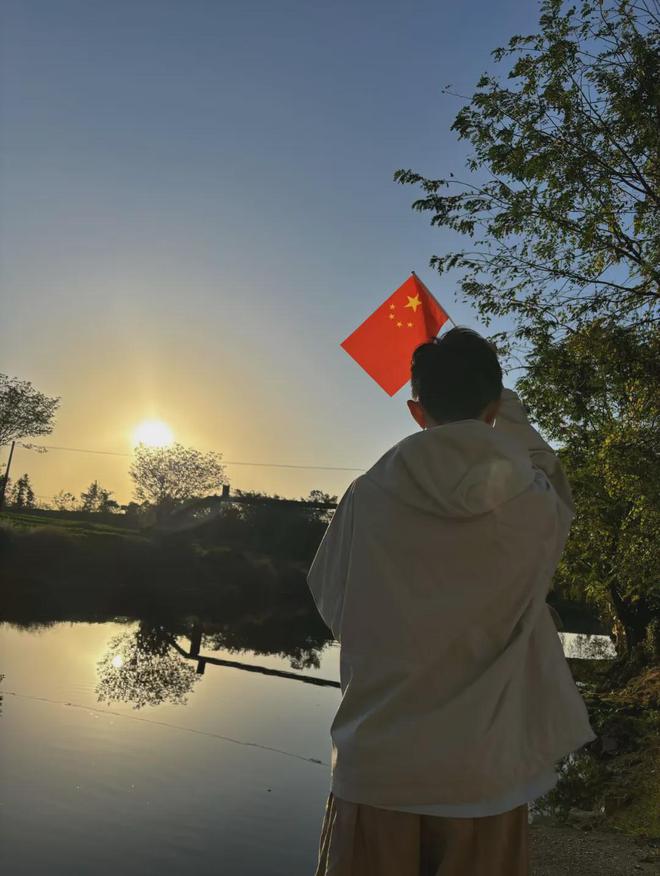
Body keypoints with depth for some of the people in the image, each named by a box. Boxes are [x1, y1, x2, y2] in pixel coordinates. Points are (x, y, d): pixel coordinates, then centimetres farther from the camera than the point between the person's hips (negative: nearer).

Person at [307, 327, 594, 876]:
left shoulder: (367, 500, -13)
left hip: (377, 770, 0)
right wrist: (509, 412, 21)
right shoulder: (536, 513, -13)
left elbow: (331, 605, 1)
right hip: (487, 775, 1)